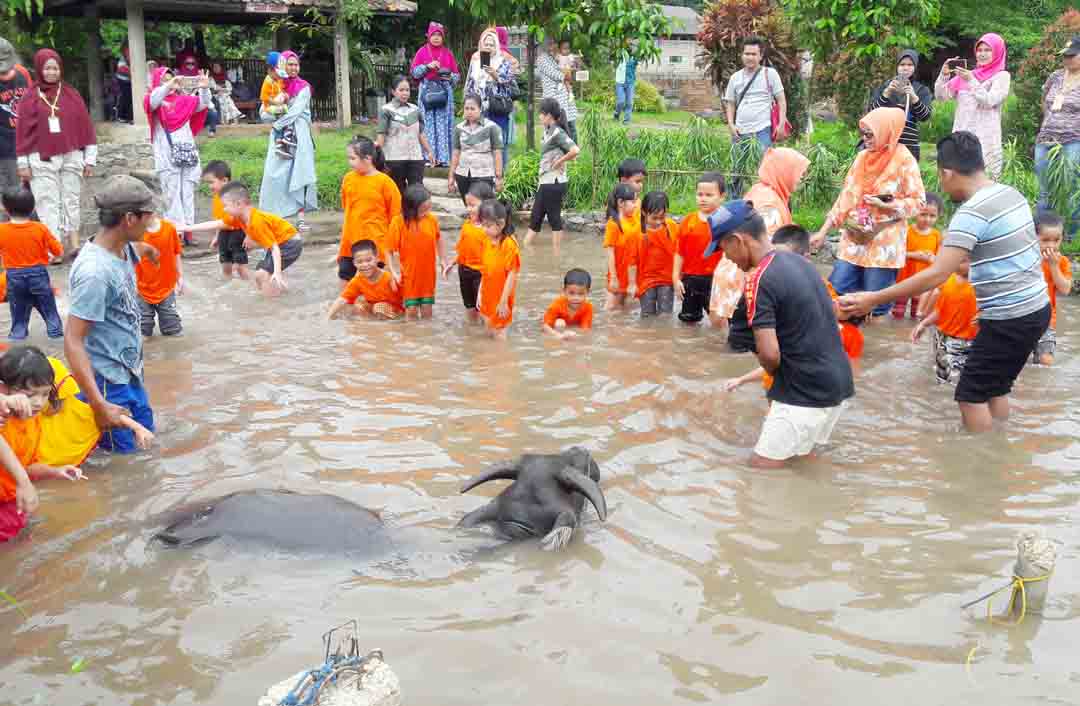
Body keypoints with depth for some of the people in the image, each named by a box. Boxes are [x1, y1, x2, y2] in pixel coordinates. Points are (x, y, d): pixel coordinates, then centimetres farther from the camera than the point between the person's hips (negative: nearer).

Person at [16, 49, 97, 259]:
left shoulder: (71, 94, 5)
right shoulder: (31, 98, 1)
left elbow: (85, 125, 6)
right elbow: (23, 132, 3)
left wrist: (89, 158, 2)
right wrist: (23, 164, 0)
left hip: (71, 157, 2)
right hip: (42, 161, -2)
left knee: (72, 201, 7)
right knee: (48, 204, -3)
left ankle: (74, 245, 12)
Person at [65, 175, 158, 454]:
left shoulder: (124, 248, -4)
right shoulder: (94, 272, -29)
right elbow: (72, 342, -27)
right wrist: (100, 404, -28)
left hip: (130, 371, 8)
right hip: (108, 380, -8)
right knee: (121, 452, 5)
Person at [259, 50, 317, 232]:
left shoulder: (303, 87, 3)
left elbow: (296, 111, -8)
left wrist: (277, 123, -7)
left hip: (299, 137, -2)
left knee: (299, 175, -5)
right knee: (276, 176, -5)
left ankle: (300, 218, -4)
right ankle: (273, 217, -3)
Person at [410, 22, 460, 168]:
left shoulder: (448, 53, 11)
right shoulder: (422, 52, 9)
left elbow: (457, 75, 10)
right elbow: (414, 72, 3)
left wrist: (450, 77, -11)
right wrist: (427, 66, -10)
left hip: (444, 91, 1)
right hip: (427, 90, -1)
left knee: (444, 125, -2)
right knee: (428, 124, -4)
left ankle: (443, 158, -1)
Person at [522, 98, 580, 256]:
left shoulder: (557, 133, -16)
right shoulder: (548, 131, 10)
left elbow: (575, 151, -27)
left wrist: (559, 162, -16)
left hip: (554, 183, -9)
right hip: (545, 183, 9)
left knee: (554, 219, 0)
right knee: (535, 218, 12)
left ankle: (556, 255, 9)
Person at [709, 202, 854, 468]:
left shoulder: (759, 280, -18)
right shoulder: (800, 261, 8)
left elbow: (769, 354, -25)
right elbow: (832, 313, 21)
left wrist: (773, 372, -1)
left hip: (807, 393, -9)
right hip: (838, 381, 9)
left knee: (761, 467, 1)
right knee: (800, 457, 22)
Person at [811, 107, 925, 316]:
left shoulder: (904, 161, -8)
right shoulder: (863, 157, 7)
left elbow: (918, 201, -6)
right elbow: (847, 196, 8)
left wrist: (886, 206, -21)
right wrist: (823, 231, 3)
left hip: (884, 242, -5)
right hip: (854, 238, 5)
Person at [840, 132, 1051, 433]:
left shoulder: (972, 213, -22)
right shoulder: (1011, 194, 6)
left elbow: (936, 275, -28)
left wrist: (873, 299, -26)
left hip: (1009, 320, -9)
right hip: (1035, 307, 9)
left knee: (971, 395, 2)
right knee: (995, 389, 19)